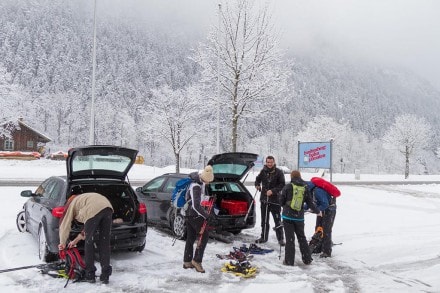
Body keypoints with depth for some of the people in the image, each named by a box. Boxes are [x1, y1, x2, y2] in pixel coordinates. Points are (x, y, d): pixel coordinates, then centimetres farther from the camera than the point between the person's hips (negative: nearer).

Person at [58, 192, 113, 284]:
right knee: (105, 243, 12)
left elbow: (65, 224, 22)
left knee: (89, 243, 10)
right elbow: (88, 227, 40)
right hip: (108, 207, 6)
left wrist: (62, 243, 32)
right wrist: (76, 240, 43)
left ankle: (90, 275, 18)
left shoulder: (71, 204, 27)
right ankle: (105, 276, 15)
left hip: (94, 210, -6)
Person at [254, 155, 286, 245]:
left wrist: (273, 191, -21)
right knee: (264, 220, 14)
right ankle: (264, 237, 26)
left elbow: (282, 185, -9)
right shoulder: (263, 171, 5)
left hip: (275, 200, -4)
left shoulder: (279, 172, -5)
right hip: (264, 199, 4)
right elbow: (258, 179, 22)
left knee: (277, 220, -1)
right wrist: (257, 185, 1)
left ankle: (280, 239, 8)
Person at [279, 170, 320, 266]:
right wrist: (317, 211, 23)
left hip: (288, 216, -3)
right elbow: (310, 203, 6)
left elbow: (281, 201, -1)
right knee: (302, 237, 17)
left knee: (290, 238, 2)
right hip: (299, 217, 3)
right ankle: (307, 259, 22)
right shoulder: (305, 188, 3)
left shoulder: (288, 187, -6)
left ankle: (289, 261, 5)